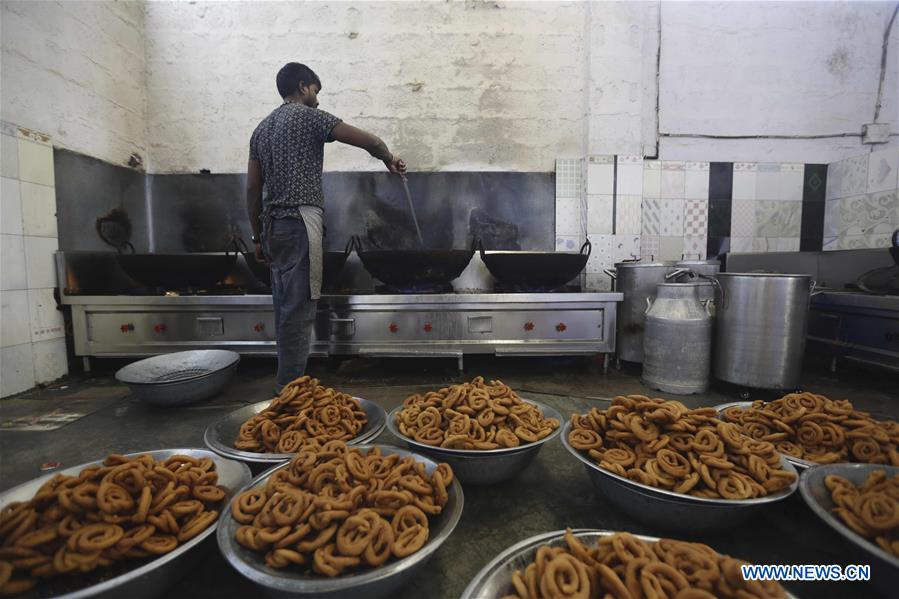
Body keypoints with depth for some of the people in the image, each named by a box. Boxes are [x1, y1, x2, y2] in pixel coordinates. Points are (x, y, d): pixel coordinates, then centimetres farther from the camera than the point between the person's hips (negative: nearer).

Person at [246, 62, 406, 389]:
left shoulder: (262, 128, 20)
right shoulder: (309, 116, -1)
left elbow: (252, 189, 17)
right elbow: (370, 141, -6)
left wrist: (258, 237, 20)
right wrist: (389, 159, 15)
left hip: (273, 227, 8)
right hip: (299, 225, -8)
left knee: (286, 310, 12)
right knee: (298, 311, -6)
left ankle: (287, 386, 21)